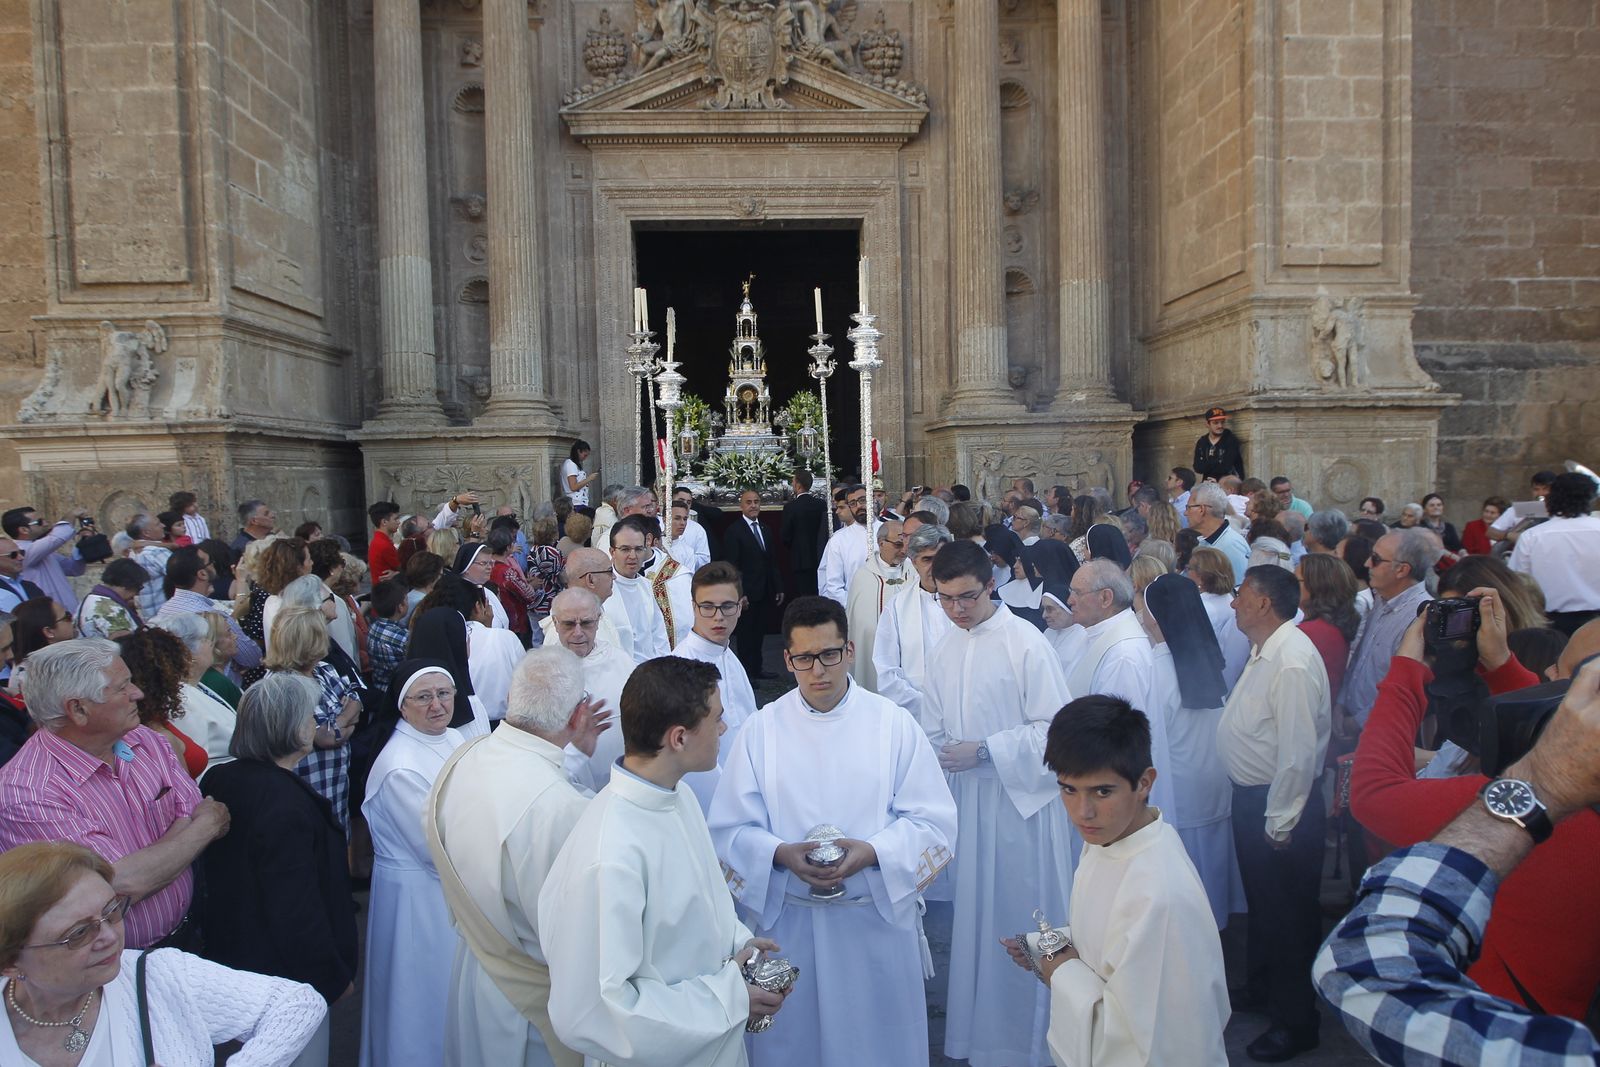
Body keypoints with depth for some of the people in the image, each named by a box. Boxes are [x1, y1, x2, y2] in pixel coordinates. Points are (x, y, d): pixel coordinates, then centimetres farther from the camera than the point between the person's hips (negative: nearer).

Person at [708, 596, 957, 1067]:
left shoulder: (894, 724, -3)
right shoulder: (760, 731, -2)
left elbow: (934, 821, -4)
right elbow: (728, 829, -3)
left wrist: (872, 851, -20)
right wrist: (780, 853, -21)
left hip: (878, 916, 0)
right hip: (786, 920, 0)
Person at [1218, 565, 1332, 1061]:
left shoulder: (1293, 662, -25)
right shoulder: (1263, 652, 6)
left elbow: (1299, 752, -27)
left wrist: (1278, 823, -21)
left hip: (1278, 806, -10)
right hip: (1250, 797, 10)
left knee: (1288, 911, 7)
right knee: (1260, 900, 25)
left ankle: (1295, 1021, 24)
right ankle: (1262, 988, 44)